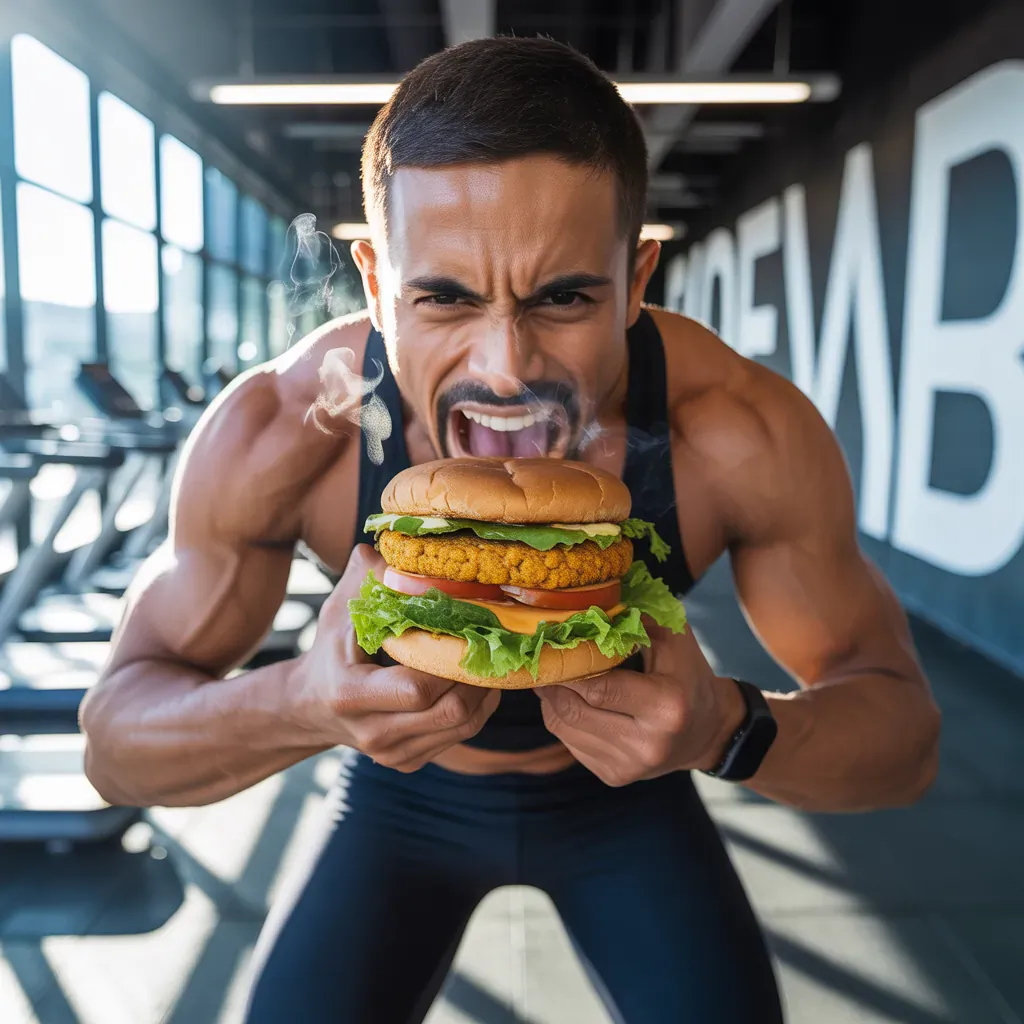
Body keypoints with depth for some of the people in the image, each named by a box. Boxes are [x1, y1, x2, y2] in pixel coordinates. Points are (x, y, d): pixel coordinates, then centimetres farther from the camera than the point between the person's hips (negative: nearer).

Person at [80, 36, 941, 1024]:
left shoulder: (745, 435, -31)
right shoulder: (274, 434, -30)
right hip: (403, 786, 0)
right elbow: (115, 738, -20)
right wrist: (297, 708, -42)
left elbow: (904, 734, -18)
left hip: (625, 789, 1)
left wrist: (727, 731, -41)